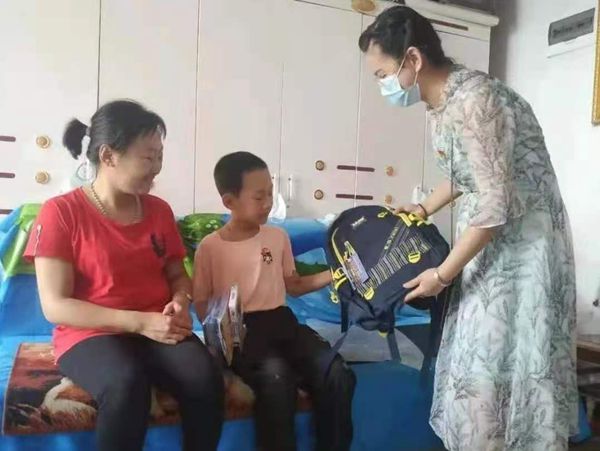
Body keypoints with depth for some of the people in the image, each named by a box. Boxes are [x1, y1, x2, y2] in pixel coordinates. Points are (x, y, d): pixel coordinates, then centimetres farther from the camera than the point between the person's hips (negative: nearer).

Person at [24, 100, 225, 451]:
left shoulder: (159, 210, 7)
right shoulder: (61, 212, -8)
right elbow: (55, 307, -12)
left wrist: (180, 303, -9)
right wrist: (139, 322, -21)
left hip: (158, 329, 4)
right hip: (89, 334, -3)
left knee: (206, 376, -27)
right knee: (127, 383, -37)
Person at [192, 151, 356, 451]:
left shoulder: (278, 237, 11)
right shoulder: (210, 247, 0)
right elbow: (202, 304, 5)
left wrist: (333, 275, 4)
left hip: (280, 321, 4)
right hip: (238, 331, -4)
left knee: (338, 376, -21)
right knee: (277, 379, -36)